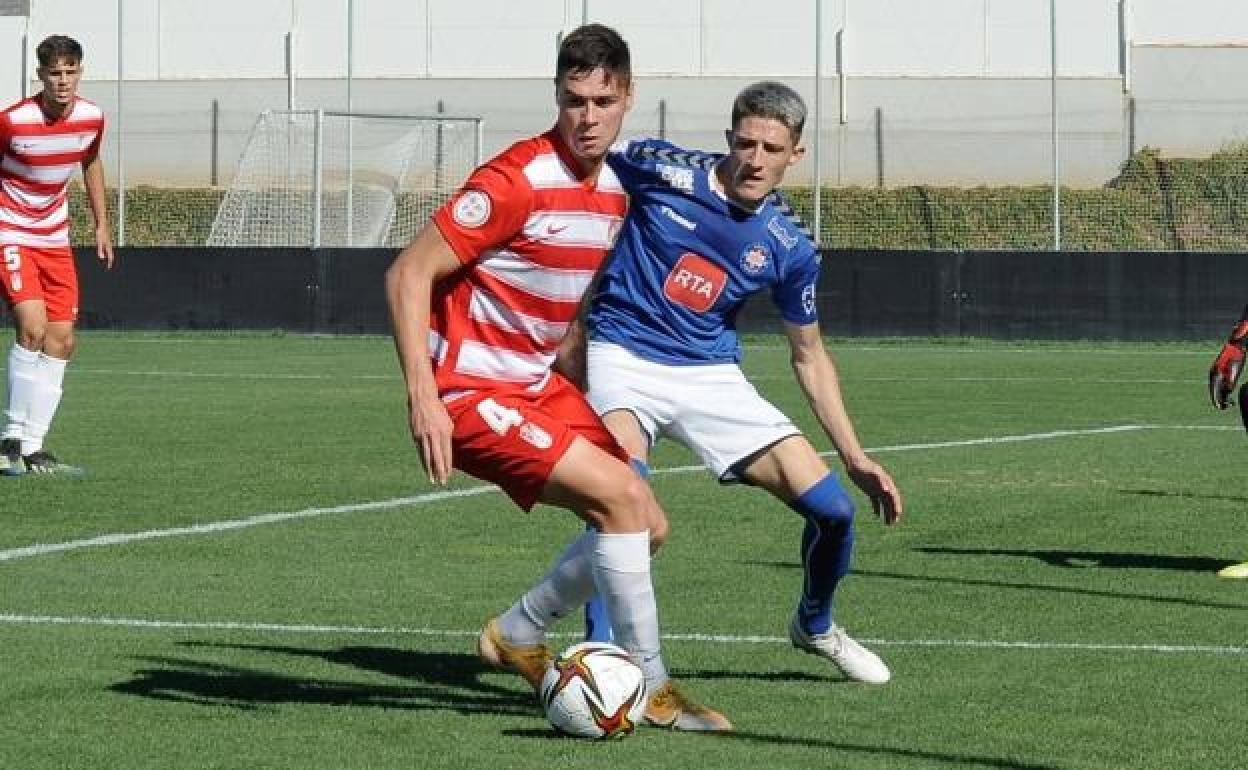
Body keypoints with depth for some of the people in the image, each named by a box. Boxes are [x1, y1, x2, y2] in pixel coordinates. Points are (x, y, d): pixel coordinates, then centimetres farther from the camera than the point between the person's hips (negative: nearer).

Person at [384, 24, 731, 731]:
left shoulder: (614, 191, 6)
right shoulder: (519, 181, -20)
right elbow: (409, 274, -20)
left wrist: (572, 394, 17)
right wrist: (423, 399, -27)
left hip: (540, 386, 9)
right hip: (472, 391, -9)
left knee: (648, 525, 7)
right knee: (621, 497, -18)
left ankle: (518, 637, 24)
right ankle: (651, 689, -7)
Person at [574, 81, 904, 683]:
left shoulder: (788, 249, 1)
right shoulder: (660, 169, -10)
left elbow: (809, 356, 12)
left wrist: (854, 459, 9)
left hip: (712, 378, 4)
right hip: (623, 356, -4)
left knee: (831, 508, -2)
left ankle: (814, 626, 30)